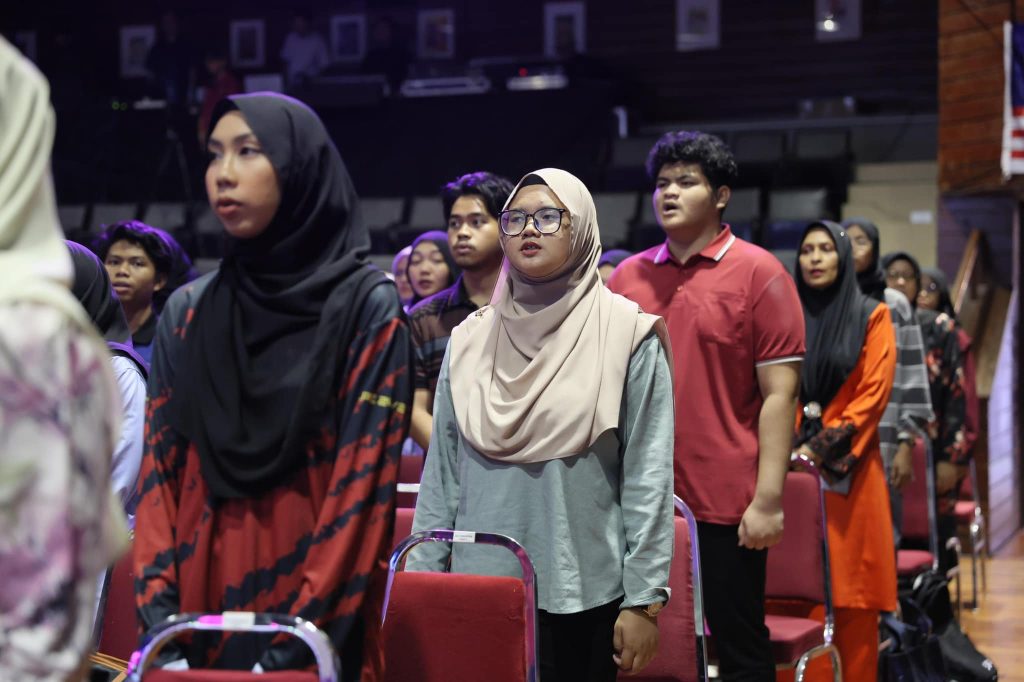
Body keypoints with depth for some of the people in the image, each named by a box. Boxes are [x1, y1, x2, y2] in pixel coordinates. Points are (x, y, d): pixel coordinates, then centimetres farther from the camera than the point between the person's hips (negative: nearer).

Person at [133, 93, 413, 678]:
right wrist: (159, 615, -7)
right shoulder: (187, 312, 7)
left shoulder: (368, 308, -6)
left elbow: (365, 478, -11)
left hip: (313, 623, -4)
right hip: (199, 597, 4)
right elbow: (160, 469, 5)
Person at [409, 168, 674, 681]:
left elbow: (648, 479, -6)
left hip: (582, 595, -3)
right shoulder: (470, 340, 7)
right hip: (478, 591, 3)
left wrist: (644, 600, -9)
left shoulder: (626, 337, -4)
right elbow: (442, 475, 8)